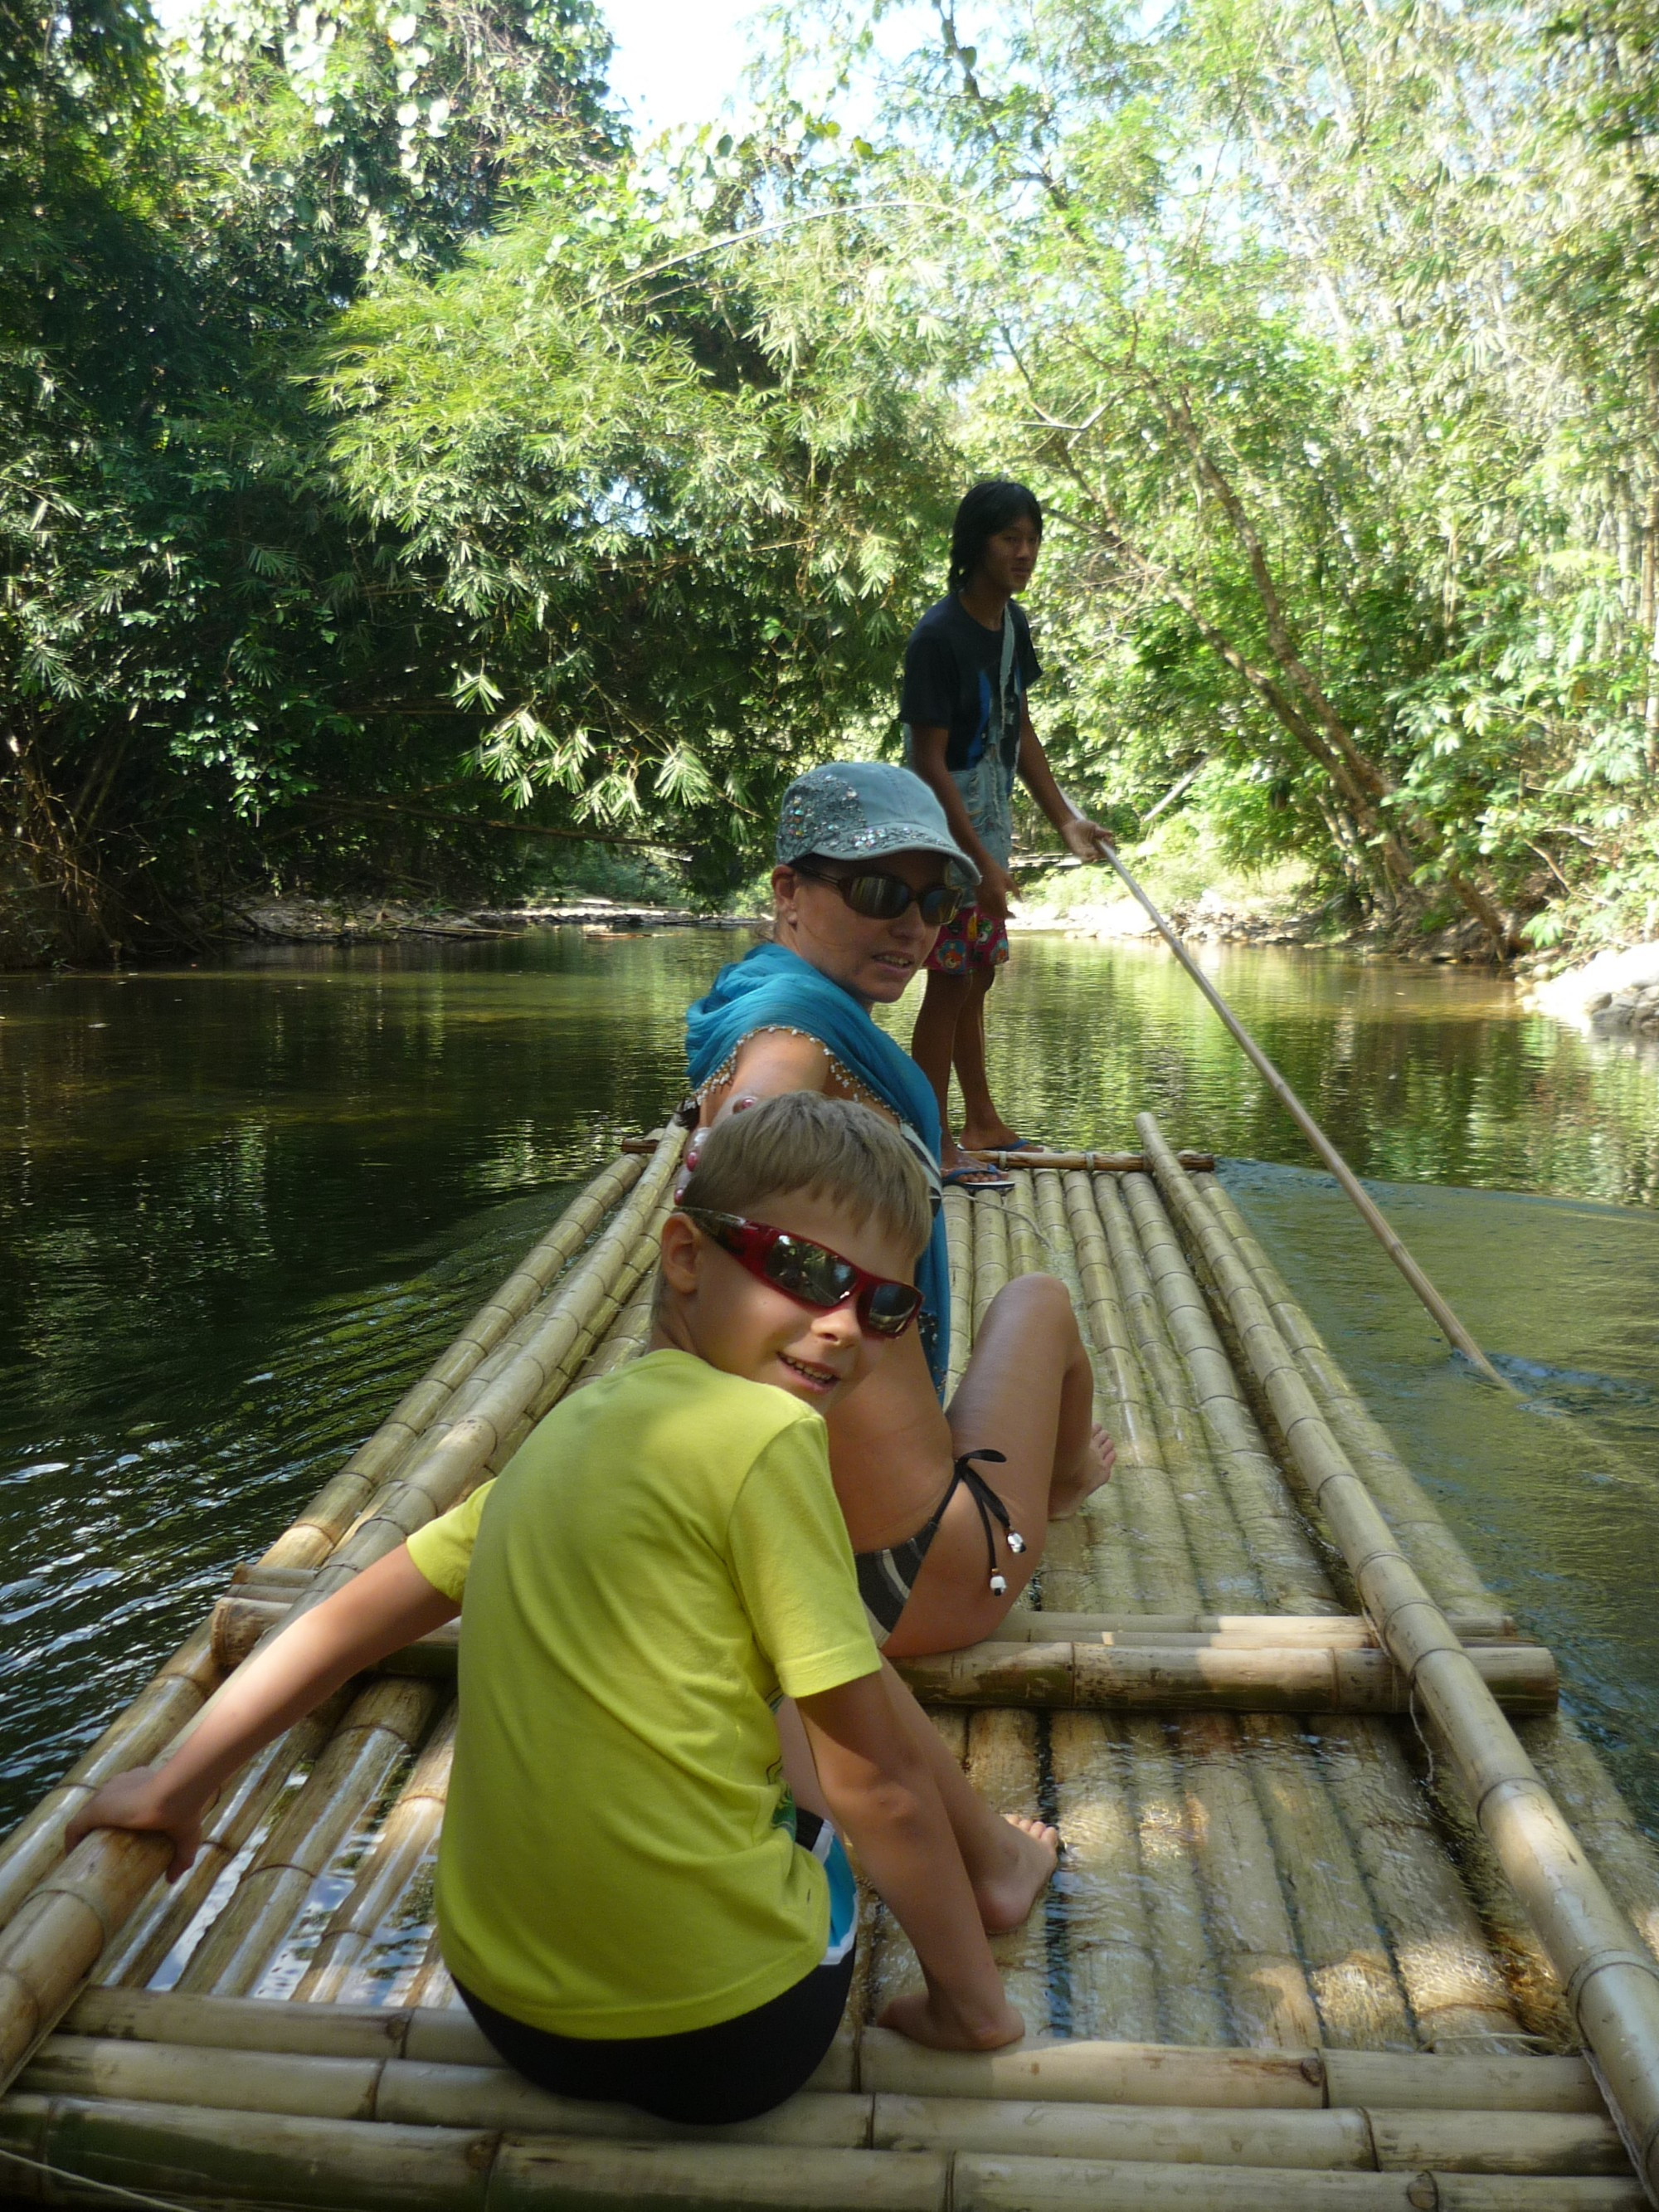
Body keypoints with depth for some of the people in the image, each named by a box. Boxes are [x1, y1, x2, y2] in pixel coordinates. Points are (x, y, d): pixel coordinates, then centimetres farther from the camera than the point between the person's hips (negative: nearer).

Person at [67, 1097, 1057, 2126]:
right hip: (726, 2038, -6)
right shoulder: (765, 1433, -17)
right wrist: (972, 2002, 0)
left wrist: (177, 1786, 24)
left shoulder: (571, 1431, 5)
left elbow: (347, 1619, 13)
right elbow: (877, 1781, -13)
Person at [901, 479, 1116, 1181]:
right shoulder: (938, 637, -19)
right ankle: (936, 1145, 5)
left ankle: (982, 1124, 30)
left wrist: (1064, 819, 14)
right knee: (950, 982, -5)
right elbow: (929, 763, -21)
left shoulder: (1013, 623, 8)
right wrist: (980, 860, -23)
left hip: (991, 828, 9)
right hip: (949, 838, -9)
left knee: (977, 975, 17)